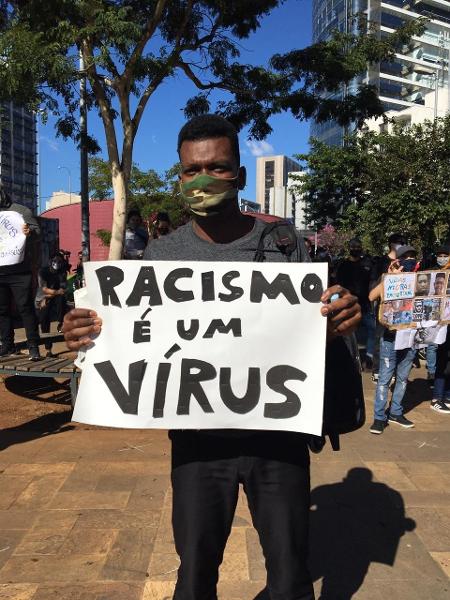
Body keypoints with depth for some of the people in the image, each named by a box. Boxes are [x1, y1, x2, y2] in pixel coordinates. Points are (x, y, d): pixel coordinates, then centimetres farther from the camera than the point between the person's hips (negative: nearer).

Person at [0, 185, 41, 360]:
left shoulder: (21, 211, 4)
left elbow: (36, 230, 0)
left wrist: (30, 232, -22)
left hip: (19, 271, -5)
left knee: (25, 308, -5)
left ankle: (33, 347, -1)